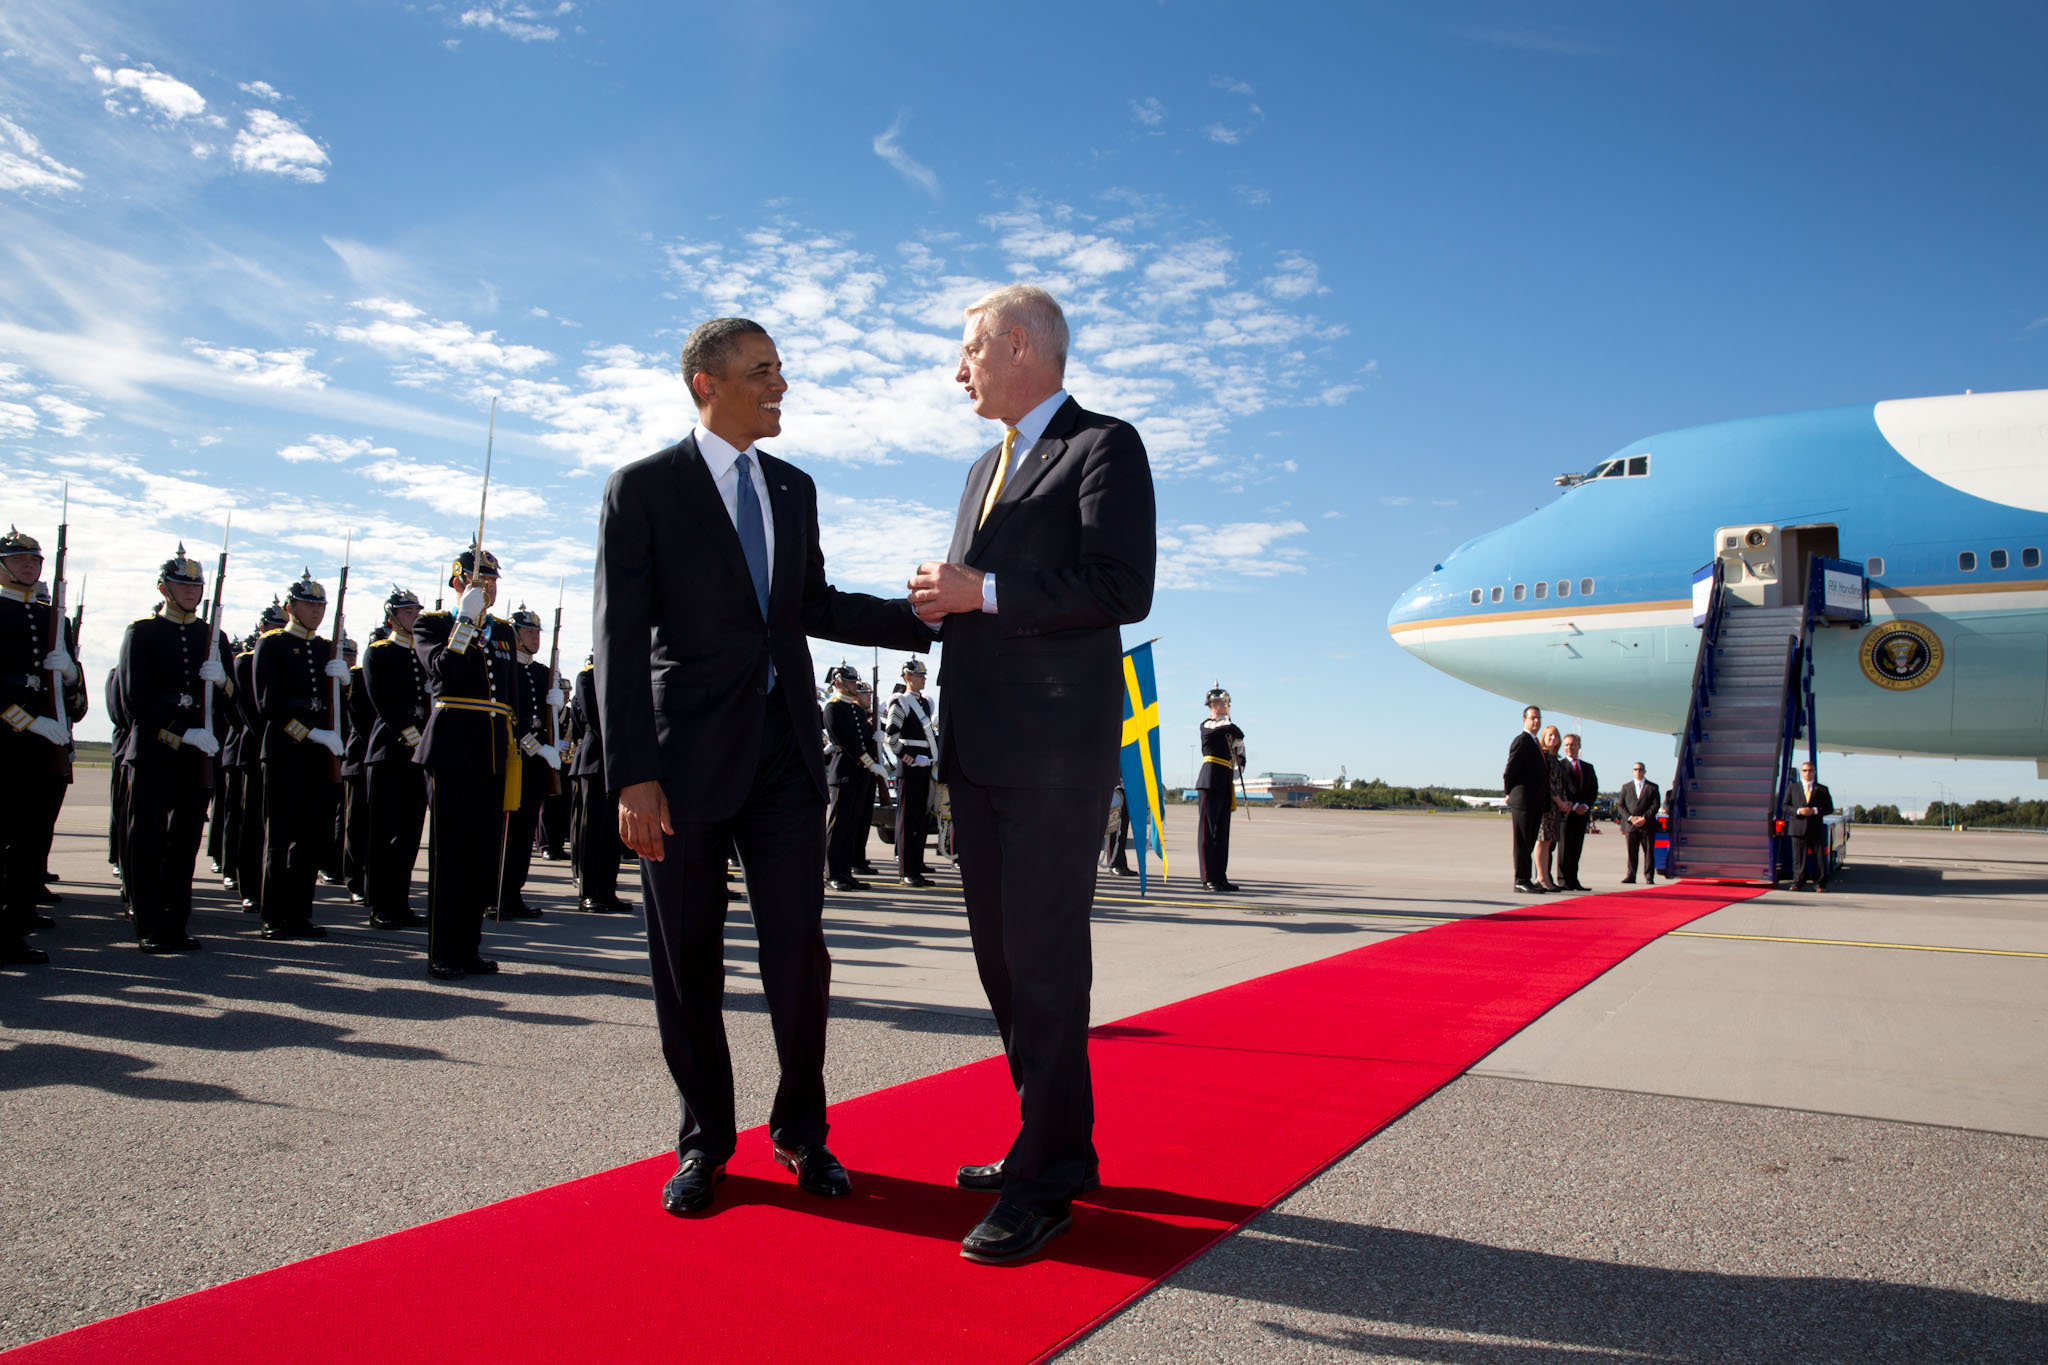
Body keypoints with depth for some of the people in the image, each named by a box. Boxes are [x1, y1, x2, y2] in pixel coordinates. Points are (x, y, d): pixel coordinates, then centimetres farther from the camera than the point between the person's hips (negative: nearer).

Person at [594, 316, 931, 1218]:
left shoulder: (795, 488, 15)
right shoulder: (642, 487, -2)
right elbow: (620, 637, -7)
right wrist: (632, 776, -15)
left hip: (785, 753, 4)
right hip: (688, 755, -3)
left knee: (798, 952, 1)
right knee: (688, 961, 7)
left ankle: (800, 1131, 21)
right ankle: (703, 1142, 25)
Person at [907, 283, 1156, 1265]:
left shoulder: (1104, 446, -3)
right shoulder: (987, 468, 24)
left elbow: (1123, 589, -15)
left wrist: (985, 590, -15)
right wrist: (944, 602, 4)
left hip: (1056, 756, -9)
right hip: (980, 755, 9)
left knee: (1043, 965, -5)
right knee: (1003, 959, 13)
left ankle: (1045, 1184, 6)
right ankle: (1054, 1143, 27)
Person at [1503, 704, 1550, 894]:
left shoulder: (1535, 743, 19)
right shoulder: (1521, 741, -10)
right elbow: (1509, 770, -12)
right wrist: (1509, 793, -3)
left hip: (1536, 803, 9)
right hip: (1523, 800, -9)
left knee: (1530, 842, 11)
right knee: (1522, 842, -5)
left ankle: (1526, 880, 16)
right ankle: (1521, 881, -2)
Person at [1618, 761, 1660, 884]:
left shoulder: (1652, 787, 8)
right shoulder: (1626, 787, 13)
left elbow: (1656, 805, 0)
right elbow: (1621, 805, 7)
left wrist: (1644, 818, -11)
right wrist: (1630, 818, -8)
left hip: (1647, 825, -1)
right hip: (1630, 825, 1)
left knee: (1649, 852, -1)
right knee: (1631, 852, 1)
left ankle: (1649, 878, 4)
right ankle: (1631, 877, 5)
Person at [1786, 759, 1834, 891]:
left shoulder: (1822, 790, 10)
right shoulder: (1792, 788, 11)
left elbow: (1829, 808, 6)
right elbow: (1786, 806, 7)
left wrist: (1815, 810, -11)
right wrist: (1798, 811, -11)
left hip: (1816, 829, 0)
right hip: (1798, 828, 0)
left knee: (1820, 858, 1)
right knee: (1799, 858, 1)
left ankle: (1820, 884, 7)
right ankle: (1799, 882, 6)